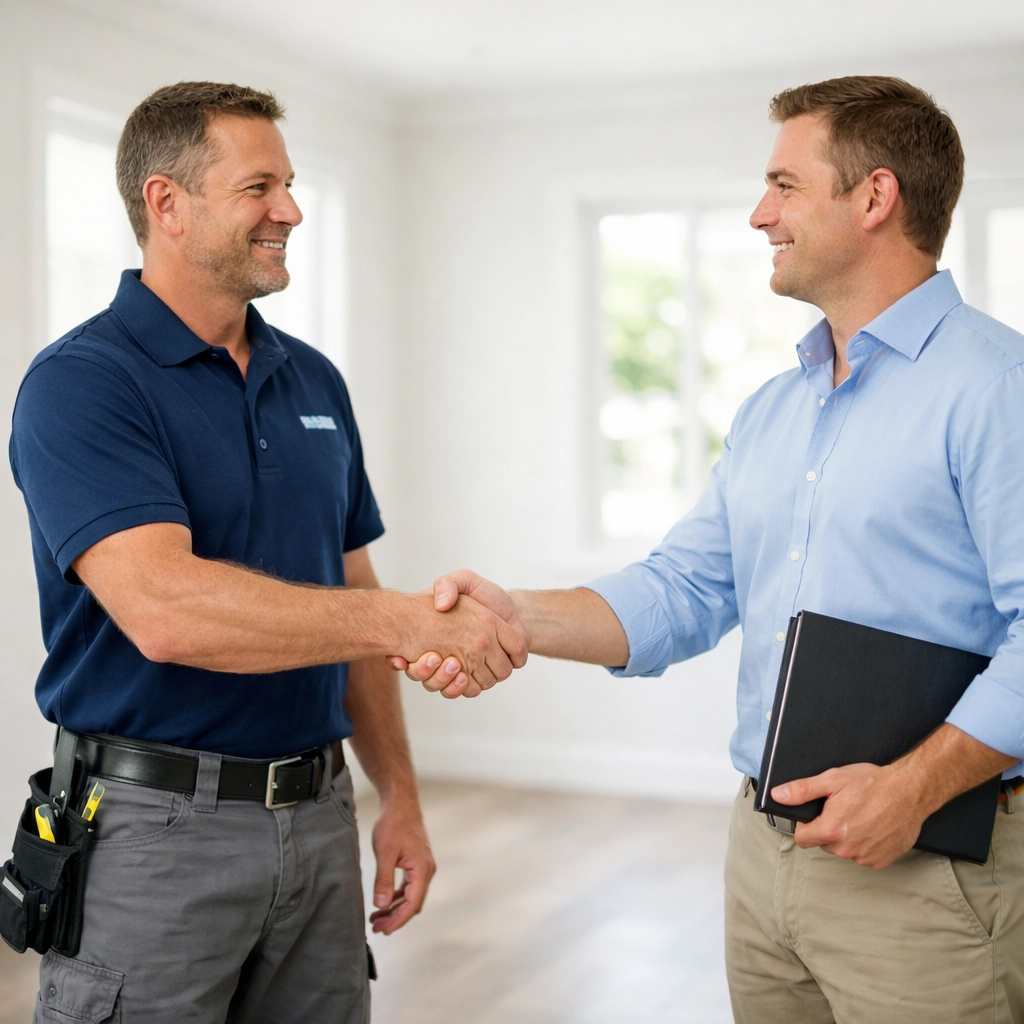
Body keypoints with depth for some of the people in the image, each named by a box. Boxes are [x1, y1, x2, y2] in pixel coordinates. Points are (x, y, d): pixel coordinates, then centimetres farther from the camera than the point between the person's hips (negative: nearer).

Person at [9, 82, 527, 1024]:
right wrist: (413, 621, -27)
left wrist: (400, 797, 10)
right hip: (157, 821, -6)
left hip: (319, 814, 6)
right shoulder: (80, 382, -12)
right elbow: (165, 610, -27)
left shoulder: (315, 381, 10)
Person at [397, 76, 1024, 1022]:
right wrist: (519, 618, -6)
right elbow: (683, 590, 8)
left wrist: (915, 786, -23)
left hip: (921, 867, -7)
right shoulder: (770, 411, 13)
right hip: (763, 843, 7)